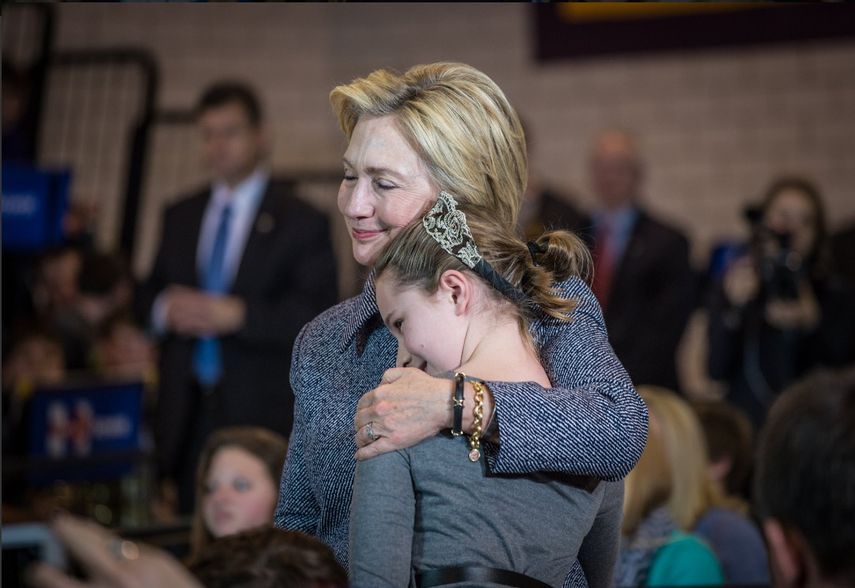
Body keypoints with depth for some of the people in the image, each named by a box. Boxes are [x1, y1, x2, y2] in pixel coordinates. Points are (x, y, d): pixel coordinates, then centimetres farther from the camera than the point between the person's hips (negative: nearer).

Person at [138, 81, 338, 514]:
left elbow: (319, 320, -9)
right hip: (188, 412, 5)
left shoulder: (300, 222, -1)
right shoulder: (180, 217, 16)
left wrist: (238, 315, -19)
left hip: (263, 416, -5)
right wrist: (164, 309, -6)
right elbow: (148, 297, 19)